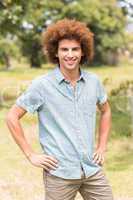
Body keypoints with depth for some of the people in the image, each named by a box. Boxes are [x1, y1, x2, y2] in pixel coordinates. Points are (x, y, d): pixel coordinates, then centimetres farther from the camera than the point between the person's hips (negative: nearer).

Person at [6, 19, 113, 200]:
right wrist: (31, 155, -5)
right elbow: (12, 117, -3)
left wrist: (102, 147, 13)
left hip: (92, 170, 4)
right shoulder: (42, 85, -8)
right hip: (60, 174, -4)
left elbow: (105, 111, 22)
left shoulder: (93, 81, 4)